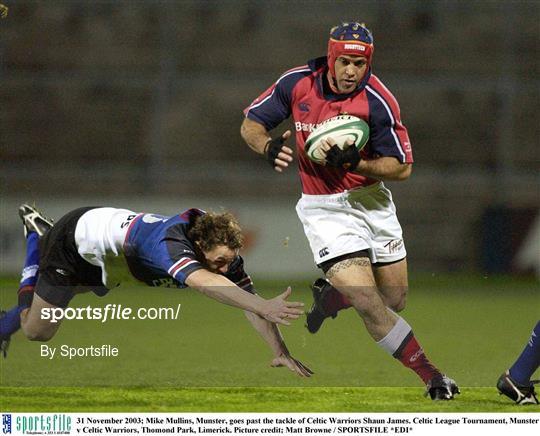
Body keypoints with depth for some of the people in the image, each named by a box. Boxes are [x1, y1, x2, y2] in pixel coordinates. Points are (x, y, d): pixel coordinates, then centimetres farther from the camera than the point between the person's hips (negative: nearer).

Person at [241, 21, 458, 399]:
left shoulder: (378, 101, -15)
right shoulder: (297, 83, -10)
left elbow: (402, 168, -11)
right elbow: (250, 125, 2)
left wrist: (355, 163, -27)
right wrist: (269, 147, -20)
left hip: (372, 201, 2)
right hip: (325, 208, -1)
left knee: (395, 300, 7)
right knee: (370, 305, -15)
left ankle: (330, 295, 35)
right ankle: (430, 375, -4)